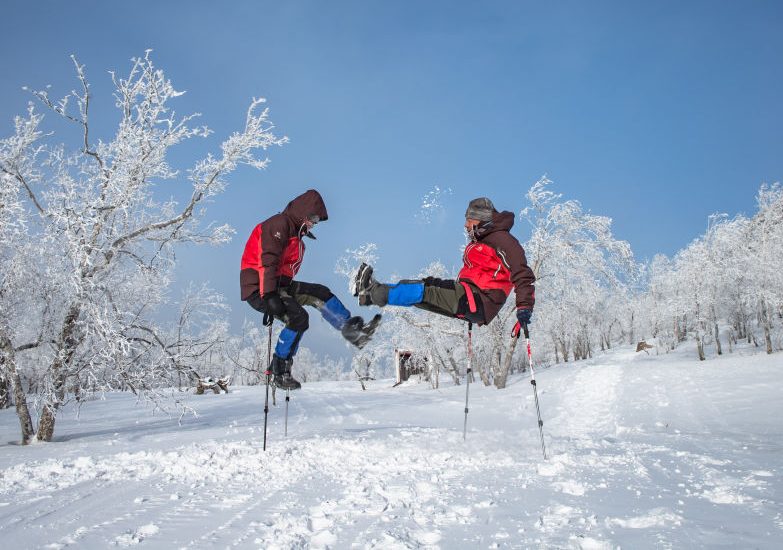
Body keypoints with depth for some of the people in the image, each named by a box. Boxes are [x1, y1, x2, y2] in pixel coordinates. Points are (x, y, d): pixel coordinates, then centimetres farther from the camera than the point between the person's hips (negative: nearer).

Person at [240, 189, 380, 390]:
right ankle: (280, 370, -14)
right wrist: (270, 296, -32)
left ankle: (354, 331, -2)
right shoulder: (278, 224, -12)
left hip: (277, 286, 10)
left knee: (319, 293, 0)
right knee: (298, 318, -25)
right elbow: (267, 260, -24)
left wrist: (280, 293, 21)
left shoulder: (295, 236, 21)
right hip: (258, 288, -10)